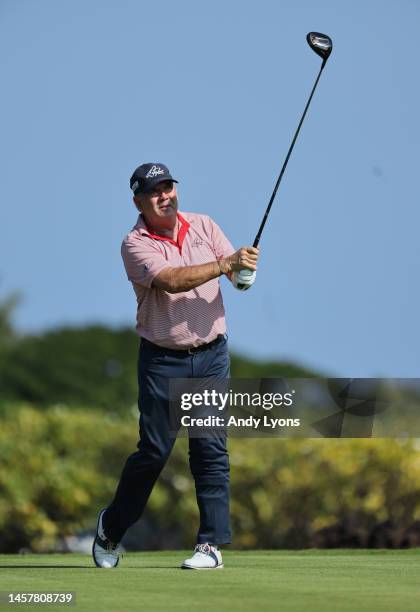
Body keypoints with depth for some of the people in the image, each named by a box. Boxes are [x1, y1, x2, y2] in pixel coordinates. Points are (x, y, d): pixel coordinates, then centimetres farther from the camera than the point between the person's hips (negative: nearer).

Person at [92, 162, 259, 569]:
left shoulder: (204, 226, 4)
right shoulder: (136, 245, -10)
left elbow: (237, 276, 0)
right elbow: (171, 280, -26)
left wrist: (246, 269, -25)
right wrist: (225, 264, -35)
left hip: (211, 355, 3)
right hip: (162, 360, -3)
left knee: (211, 450, -4)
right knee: (154, 451, -1)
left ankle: (211, 545, -2)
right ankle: (111, 527, 21)